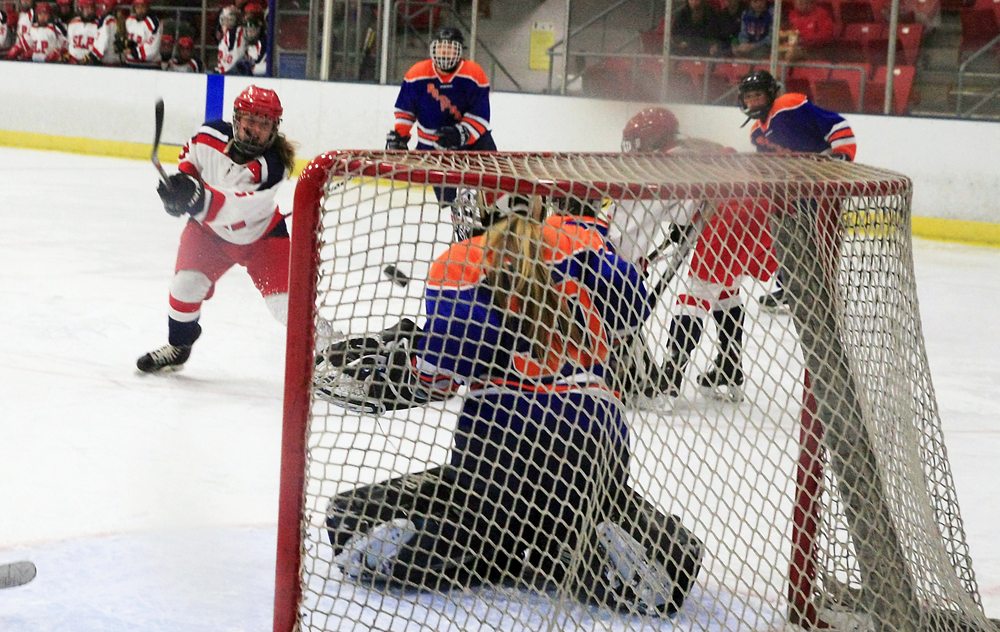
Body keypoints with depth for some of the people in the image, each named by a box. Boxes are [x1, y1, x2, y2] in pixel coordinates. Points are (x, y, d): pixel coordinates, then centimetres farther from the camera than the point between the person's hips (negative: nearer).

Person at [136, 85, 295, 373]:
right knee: (187, 282, -12)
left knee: (287, 302, -12)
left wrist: (200, 199, -58)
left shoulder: (273, 165, -33)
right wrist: (182, 180, -14)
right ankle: (178, 346, 14)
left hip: (260, 234, -3)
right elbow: (190, 157, 5)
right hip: (210, 229, 3)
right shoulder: (209, 136, -20)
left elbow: (238, 211, -43)